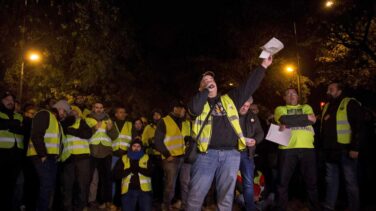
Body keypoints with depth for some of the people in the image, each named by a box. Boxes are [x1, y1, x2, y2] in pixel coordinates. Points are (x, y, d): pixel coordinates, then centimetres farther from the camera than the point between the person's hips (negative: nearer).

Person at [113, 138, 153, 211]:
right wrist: (129, 170, -9)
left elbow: (150, 172, -1)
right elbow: (116, 175, 4)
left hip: (144, 190, 0)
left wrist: (138, 169, -16)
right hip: (128, 190, 0)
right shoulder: (124, 159, 14)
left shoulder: (146, 158, 13)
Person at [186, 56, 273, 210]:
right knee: (196, 195, -2)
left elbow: (249, 86, 17)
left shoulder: (229, 99, 19)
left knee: (226, 196, 10)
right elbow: (194, 110, -13)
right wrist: (205, 90, -2)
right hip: (207, 153, -2)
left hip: (231, 154, 3)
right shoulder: (198, 101, 11)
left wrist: (263, 66, 16)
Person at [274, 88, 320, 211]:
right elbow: (284, 120, -8)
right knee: (283, 182, 4)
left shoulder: (306, 107, 20)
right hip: (287, 148, -1)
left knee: (312, 182, 10)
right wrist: (305, 117, -5)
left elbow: (313, 120, -2)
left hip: (307, 148, 2)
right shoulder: (280, 109, 15)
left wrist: (289, 123, -9)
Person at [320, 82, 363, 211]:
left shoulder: (350, 104, -4)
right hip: (330, 150, 7)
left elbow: (359, 126, -11)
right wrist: (323, 146, 12)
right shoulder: (327, 106, 16)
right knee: (331, 180, 13)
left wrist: (355, 147, -18)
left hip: (345, 149, -6)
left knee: (351, 181, 4)